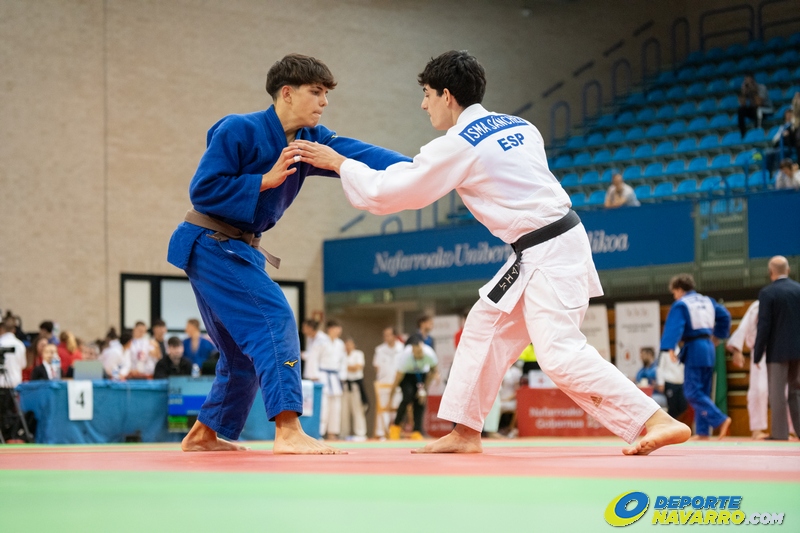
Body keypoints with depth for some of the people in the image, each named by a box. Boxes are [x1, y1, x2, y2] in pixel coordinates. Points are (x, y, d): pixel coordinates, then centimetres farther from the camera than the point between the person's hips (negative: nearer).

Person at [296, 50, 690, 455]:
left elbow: (385, 192, -6)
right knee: (485, 327, 15)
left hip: (547, 255, -10)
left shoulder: (457, 146, -11)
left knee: (560, 352, -16)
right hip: (552, 246, 10)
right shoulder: (519, 126, 12)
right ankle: (464, 432, 21)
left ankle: (657, 422, -21)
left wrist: (337, 162, 7)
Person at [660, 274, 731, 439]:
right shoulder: (707, 301, 15)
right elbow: (725, 316, 20)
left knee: (692, 392, -7)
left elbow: (674, 326, -20)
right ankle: (703, 431, 10)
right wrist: (717, 333, 32)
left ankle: (720, 420, -21)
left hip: (694, 349, -8)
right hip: (709, 348, 8)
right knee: (703, 392, 12)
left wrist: (670, 347, -28)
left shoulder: (681, 305, -8)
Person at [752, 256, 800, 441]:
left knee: (777, 392, 0)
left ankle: (780, 433, -1)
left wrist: (757, 354, -6)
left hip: (778, 350, -5)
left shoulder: (767, 293, -10)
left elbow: (764, 326, -12)